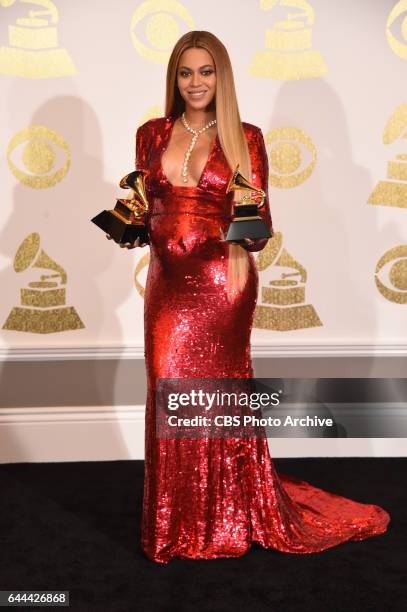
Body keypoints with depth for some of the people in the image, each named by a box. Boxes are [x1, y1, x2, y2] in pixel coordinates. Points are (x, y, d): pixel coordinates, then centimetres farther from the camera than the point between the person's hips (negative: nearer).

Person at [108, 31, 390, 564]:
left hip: (221, 282, -3)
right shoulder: (152, 134, 8)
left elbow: (260, 224, -2)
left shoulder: (245, 138, -1)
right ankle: (178, 524, 28)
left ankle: (228, 518, 27)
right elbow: (142, 209, 13)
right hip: (169, 282, 3)